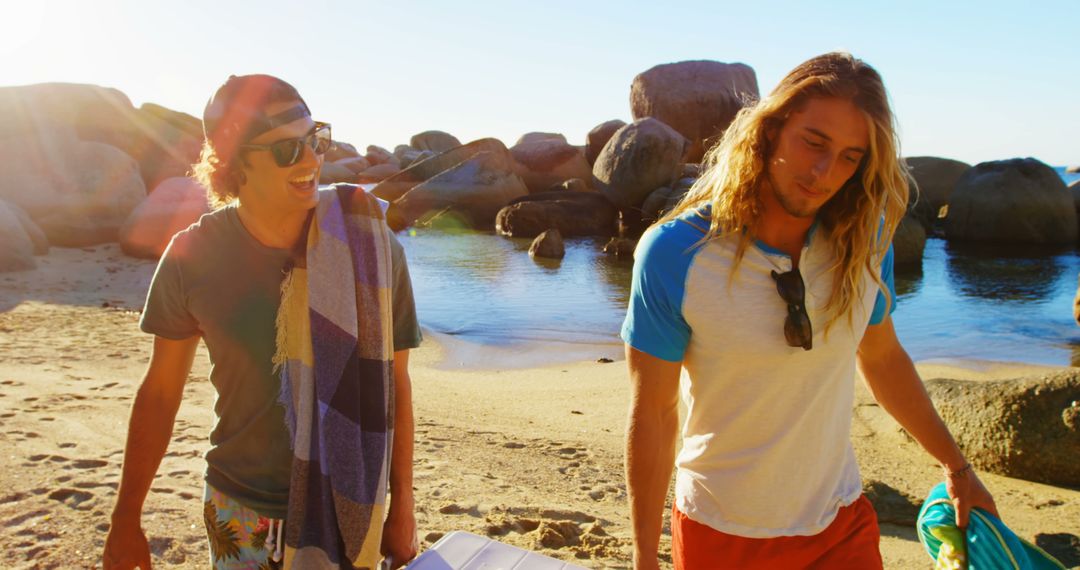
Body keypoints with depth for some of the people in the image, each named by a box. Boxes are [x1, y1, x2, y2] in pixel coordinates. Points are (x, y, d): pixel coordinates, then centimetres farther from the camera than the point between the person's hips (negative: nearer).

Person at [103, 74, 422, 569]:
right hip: (239, 514, 1)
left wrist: (402, 508, -2)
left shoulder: (371, 248, -14)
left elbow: (395, 383, -6)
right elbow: (160, 391, 0)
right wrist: (126, 520, 6)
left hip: (344, 512, -1)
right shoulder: (192, 256, -11)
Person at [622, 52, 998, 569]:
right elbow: (652, 414, -15)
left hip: (841, 524, 3)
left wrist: (958, 468, 18)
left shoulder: (866, 239, -7)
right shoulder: (676, 252, -19)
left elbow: (882, 358, 9)